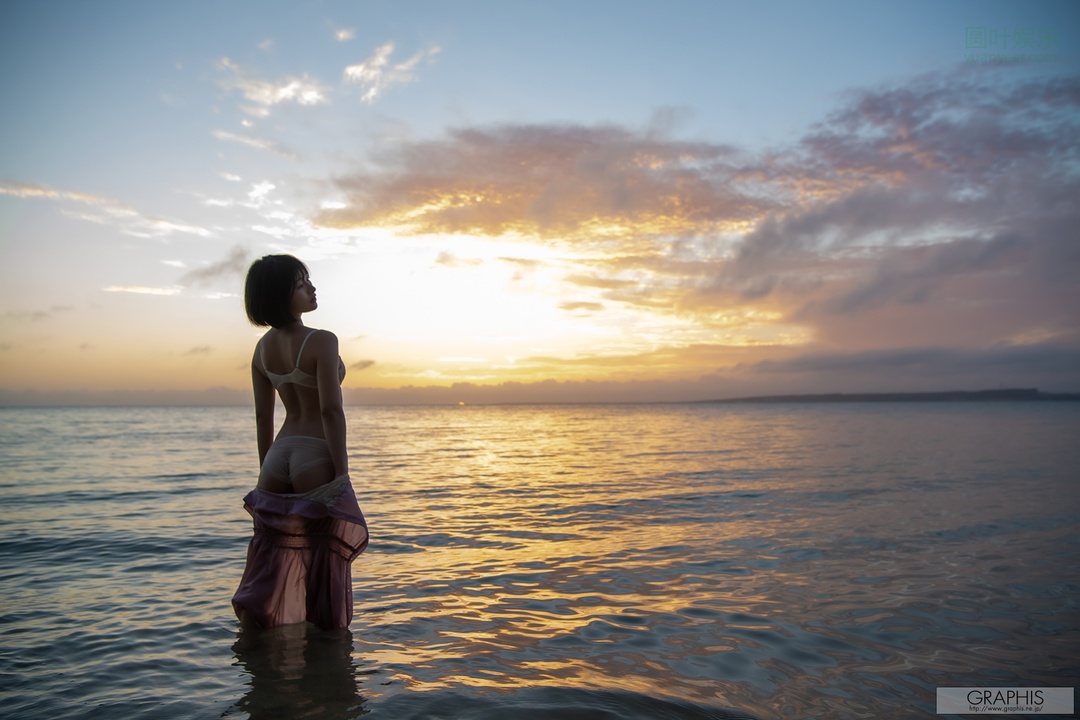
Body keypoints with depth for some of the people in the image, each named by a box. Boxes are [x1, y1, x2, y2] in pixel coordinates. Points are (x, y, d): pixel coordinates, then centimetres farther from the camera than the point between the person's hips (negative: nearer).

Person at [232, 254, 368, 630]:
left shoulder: (263, 348, 9)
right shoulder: (321, 341, -12)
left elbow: (263, 417, 12)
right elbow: (331, 410, -18)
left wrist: (266, 474, 18)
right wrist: (341, 473, -15)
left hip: (278, 459, 7)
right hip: (317, 459, -7)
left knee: (270, 562, 14)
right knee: (325, 566, 4)